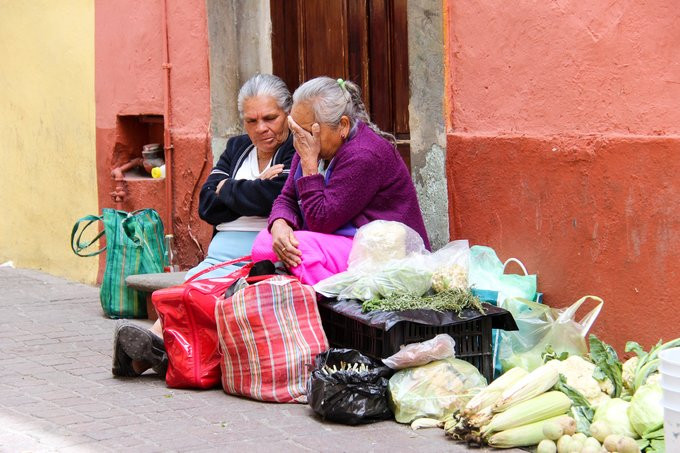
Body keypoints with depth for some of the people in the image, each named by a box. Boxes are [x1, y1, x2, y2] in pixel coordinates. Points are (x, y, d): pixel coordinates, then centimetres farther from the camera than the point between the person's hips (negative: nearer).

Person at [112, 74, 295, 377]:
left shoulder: (299, 151, 4)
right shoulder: (237, 148, 24)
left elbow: (273, 196, -14)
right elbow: (207, 206, 13)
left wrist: (227, 190, 4)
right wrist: (251, 191, -2)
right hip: (222, 252, 6)